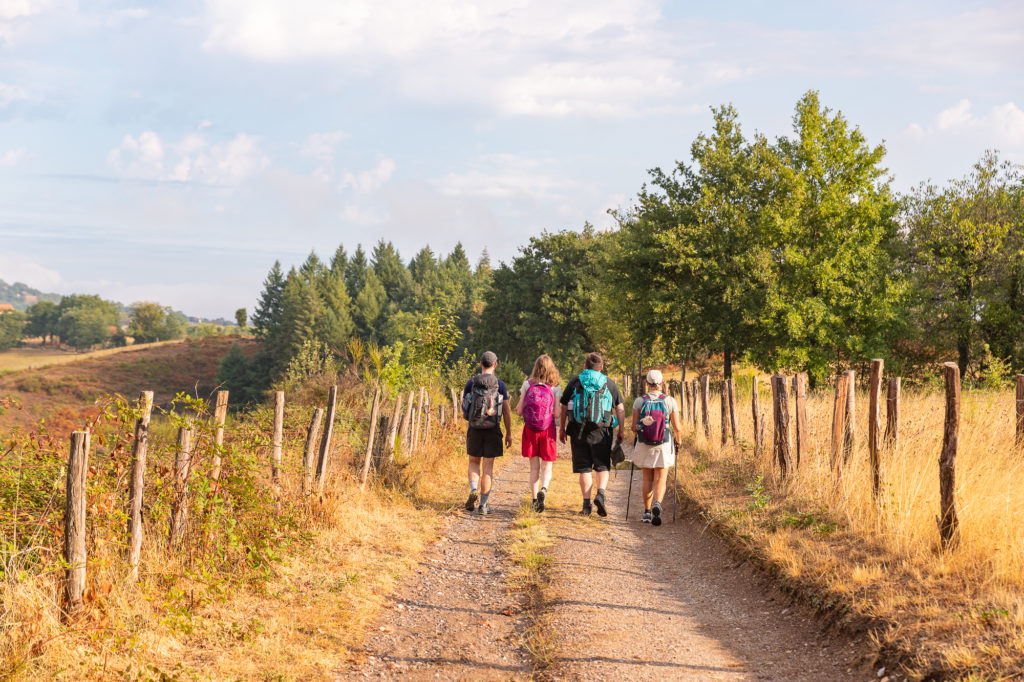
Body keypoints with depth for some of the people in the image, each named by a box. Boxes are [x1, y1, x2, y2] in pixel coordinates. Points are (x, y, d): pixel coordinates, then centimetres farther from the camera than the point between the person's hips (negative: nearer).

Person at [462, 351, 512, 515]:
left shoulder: (471, 383, -1)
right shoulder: (500, 385, -4)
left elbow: (464, 406, 5)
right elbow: (506, 411, -3)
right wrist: (509, 433, 4)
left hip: (474, 429, 1)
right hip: (492, 430, -1)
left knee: (474, 462, 19)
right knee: (488, 467, 4)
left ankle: (473, 490, -6)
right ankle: (483, 504, 3)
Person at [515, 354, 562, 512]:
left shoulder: (527, 385, -2)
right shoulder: (555, 388, -5)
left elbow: (519, 410, -1)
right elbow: (557, 414, -7)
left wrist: (518, 408, 20)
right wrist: (560, 408, 14)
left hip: (530, 429, 1)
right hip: (548, 430, -1)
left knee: (534, 466, 10)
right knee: (547, 466, 7)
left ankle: (535, 499, 5)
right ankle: (543, 489, -20)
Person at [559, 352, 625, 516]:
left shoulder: (575, 382, 7)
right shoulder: (609, 384, 6)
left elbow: (563, 408, 7)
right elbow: (620, 410, 4)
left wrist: (562, 429, 14)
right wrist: (621, 431, 9)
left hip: (579, 431, 0)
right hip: (601, 432, 0)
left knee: (584, 469, 5)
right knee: (602, 466, 10)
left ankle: (586, 504, 2)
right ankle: (600, 494, -13)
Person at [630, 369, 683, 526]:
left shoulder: (639, 401, -7)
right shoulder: (670, 401, -8)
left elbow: (634, 426, -4)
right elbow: (677, 427, -7)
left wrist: (636, 435, 19)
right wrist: (678, 440, 13)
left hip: (644, 446, 1)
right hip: (664, 447, -1)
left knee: (648, 479, 17)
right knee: (660, 480, 1)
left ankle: (647, 512, 20)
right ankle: (657, 504, -26)